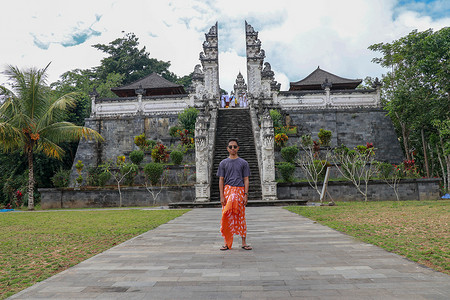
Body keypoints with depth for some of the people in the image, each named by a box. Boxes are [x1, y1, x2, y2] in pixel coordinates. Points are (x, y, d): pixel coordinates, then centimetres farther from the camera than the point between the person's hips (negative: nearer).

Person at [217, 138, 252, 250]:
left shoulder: (243, 163, 8)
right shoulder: (223, 163, 9)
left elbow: (246, 180, 6)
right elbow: (221, 180, 6)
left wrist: (246, 195, -4)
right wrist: (222, 196, -3)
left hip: (240, 191, 0)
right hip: (227, 191, 0)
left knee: (241, 217, 4)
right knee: (226, 217, 0)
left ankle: (244, 242, 12)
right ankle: (227, 243, 9)